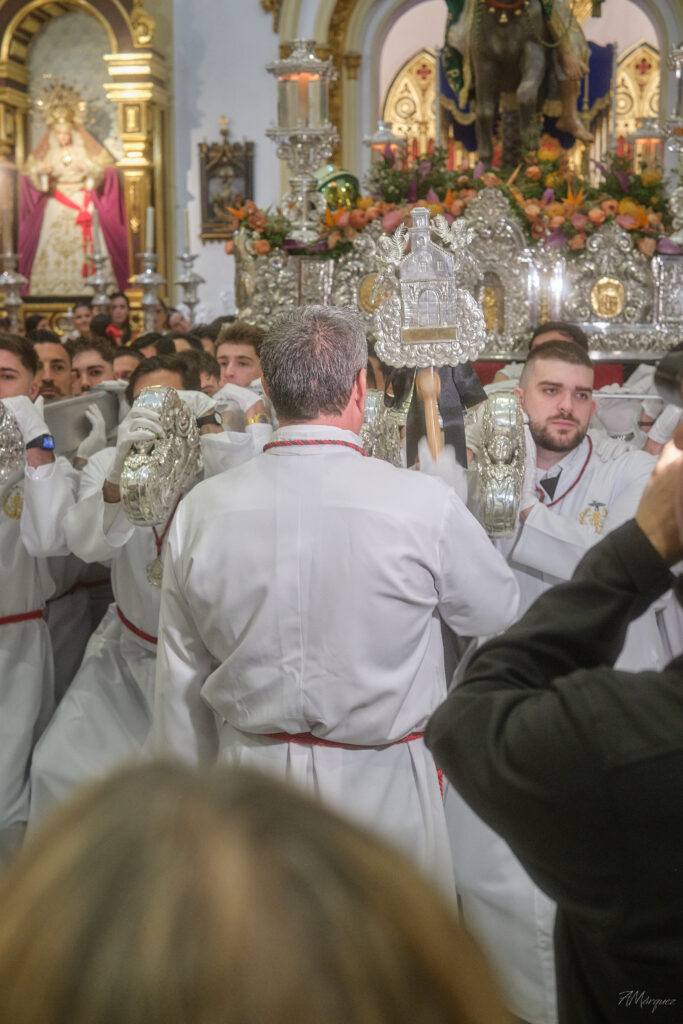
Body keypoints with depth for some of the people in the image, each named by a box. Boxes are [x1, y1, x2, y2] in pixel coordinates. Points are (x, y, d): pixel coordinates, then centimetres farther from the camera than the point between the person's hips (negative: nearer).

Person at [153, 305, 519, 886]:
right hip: (382, 793, -3)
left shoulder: (200, 510, -8)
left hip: (249, 774, 3)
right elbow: (497, 611, 1)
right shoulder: (424, 504, -18)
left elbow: (180, 684, 1)